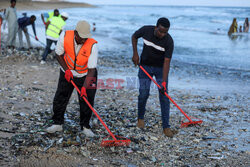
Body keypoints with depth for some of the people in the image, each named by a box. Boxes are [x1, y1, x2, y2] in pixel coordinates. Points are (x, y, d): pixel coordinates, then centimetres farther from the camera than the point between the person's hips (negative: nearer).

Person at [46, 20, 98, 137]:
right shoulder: (65, 36, -23)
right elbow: (58, 54, -5)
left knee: (87, 100, -5)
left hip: (85, 75, -2)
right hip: (67, 73, 2)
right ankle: (57, 124, 19)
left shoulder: (92, 45, -29)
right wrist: (66, 70, -16)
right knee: (60, 98, 2)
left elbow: (91, 69, -27)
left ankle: (85, 126, 12)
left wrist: (84, 86, -35)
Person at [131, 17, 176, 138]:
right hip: (145, 66, 1)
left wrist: (164, 81, -31)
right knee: (143, 93, -5)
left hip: (160, 68, -1)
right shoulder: (146, 30, -19)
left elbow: (167, 62, -25)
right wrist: (135, 54, -5)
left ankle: (166, 126, -5)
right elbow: (134, 37, 3)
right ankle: (140, 118, 21)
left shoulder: (169, 41, -24)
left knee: (164, 95, -8)